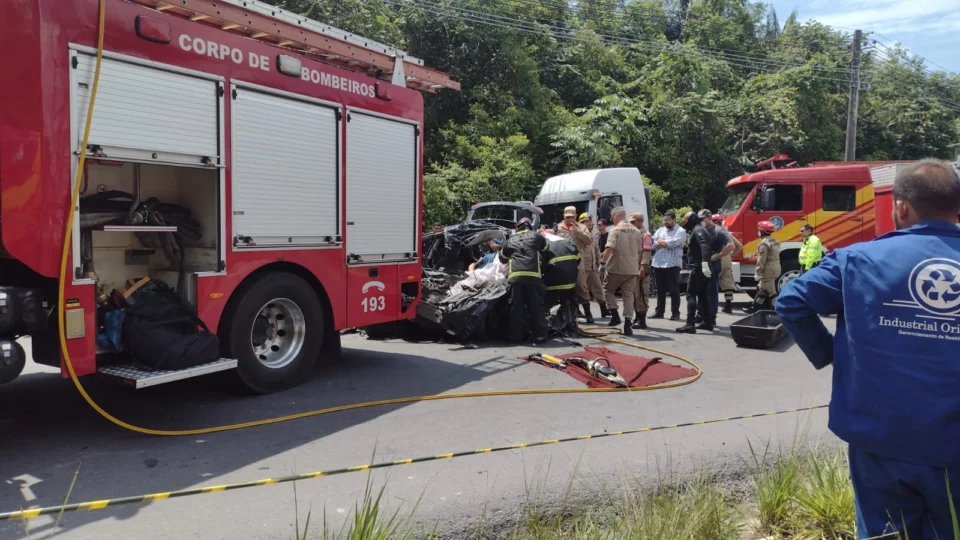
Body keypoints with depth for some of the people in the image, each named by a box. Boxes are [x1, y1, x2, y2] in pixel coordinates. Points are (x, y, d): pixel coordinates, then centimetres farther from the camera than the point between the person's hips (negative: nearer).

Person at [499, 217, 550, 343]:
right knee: (536, 306, 3)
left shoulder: (511, 239, 23)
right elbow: (547, 246, 35)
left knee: (516, 307, 3)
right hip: (533, 275, -1)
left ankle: (515, 336, 3)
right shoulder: (535, 236, 17)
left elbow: (502, 257, 32)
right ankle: (540, 335, 3)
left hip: (515, 275, 1)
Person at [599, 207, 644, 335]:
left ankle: (615, 315, 6)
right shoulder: (636, 231, 10)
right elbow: (639, 251, 16)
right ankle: (628, 324, 4)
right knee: (628, 295, 7)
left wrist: (602, 263, -14)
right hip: (632, 269, 5)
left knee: (608, 290, 17)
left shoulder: (615, 230, -9)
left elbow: (609, 249, -20)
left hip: (616, 267, -5)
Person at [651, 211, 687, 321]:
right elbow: (653, 242, 3)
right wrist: (667, 243, -8)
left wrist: (661, 242, -2)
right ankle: (659, 312, 19)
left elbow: (674, 242, -16)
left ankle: (675, 313, 5)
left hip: (672, 264, -5)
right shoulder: (660, 230, 16)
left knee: (674, 290, 0)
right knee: (660, 290, 12)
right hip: (658, 264, 5)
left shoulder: (680, 231, 0)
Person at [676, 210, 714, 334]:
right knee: (703, 296, 16)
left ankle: (690, 324, -15)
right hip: (703, 268, 10)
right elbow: (710, 247, 26)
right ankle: (708, 322, 21)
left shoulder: (697, 230, -11)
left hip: (698, 268, -10)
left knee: (691, 296, -10)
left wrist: (704, 263, -37)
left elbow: (704, 246, -28)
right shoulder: (699, 230, 21)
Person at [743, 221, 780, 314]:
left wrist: (758, 272, -14)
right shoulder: (775, 242, 14)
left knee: (771, 291, -4)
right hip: (775, 268, 10)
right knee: (761, 288, 18)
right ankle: (754, 307, 24)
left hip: (768, 270, -10)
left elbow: (761, 260, -20)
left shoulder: (764, 243, -17)